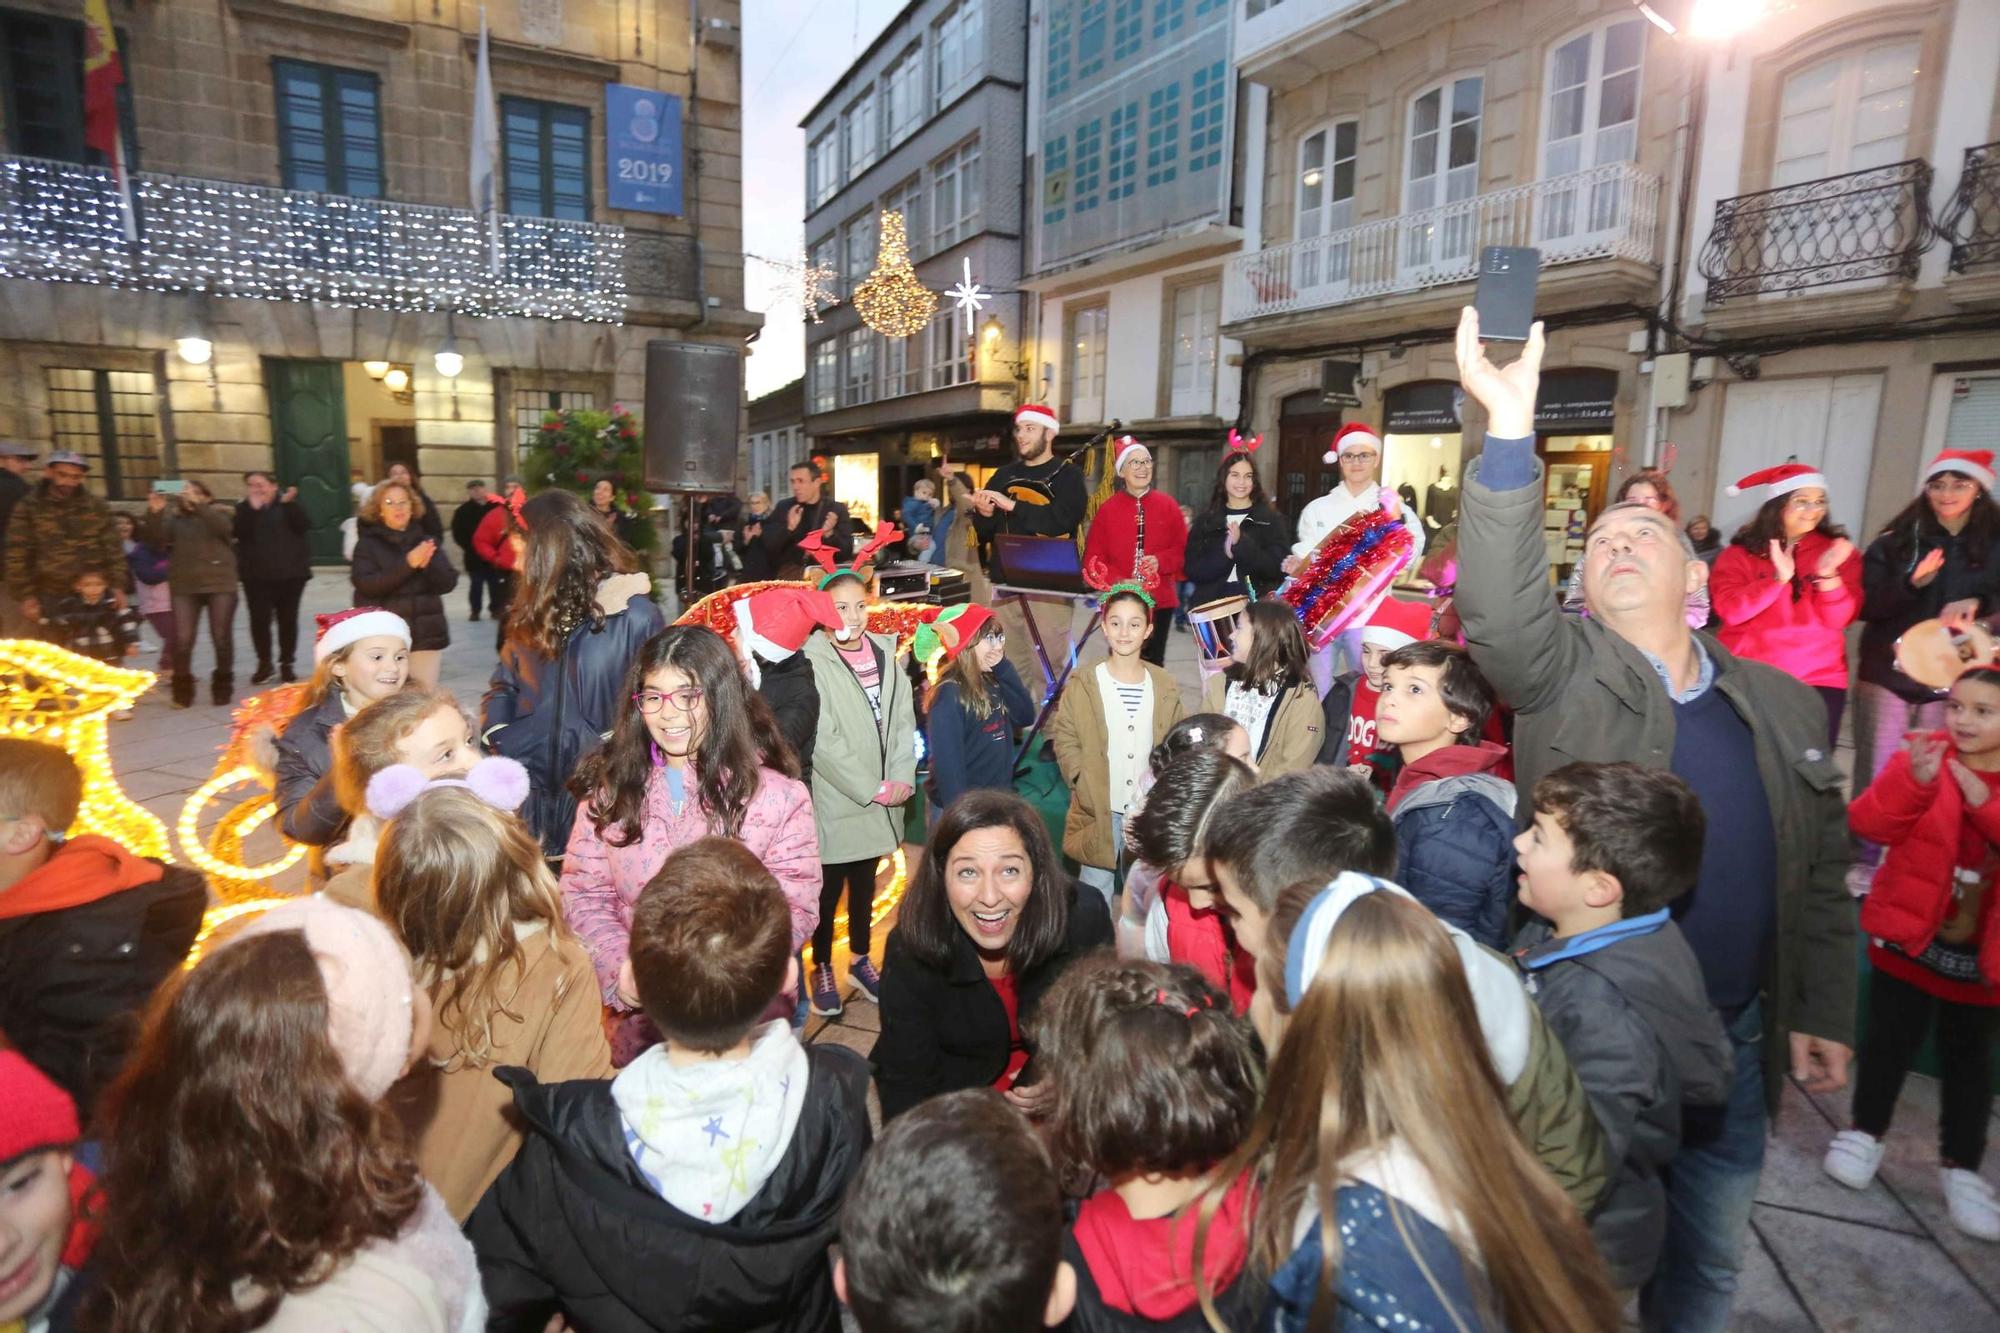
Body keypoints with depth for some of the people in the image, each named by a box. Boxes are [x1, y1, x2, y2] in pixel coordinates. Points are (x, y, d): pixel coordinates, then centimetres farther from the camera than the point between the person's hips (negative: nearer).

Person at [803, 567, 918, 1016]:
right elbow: (822, 741, -17)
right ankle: (821, 968, 26)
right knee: (829, 887, 7)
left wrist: (902, 778, -7)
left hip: (882, 800, 5)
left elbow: (903, 720, 5)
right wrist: (874, 789, -14)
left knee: (865, 882, 19)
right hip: (835, 802, -5)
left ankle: (860, 958, 35)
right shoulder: (813, 661, -14)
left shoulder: (885, 652, 5)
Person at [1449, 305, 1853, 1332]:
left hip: (1734, 1038, 4)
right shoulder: (1563, 673, -8)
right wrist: (1510, 428, -38)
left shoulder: (1782, 704, 4)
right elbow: (1499, 607, -30)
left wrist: (1822, 1015, 8)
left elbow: (1820, 875, 11)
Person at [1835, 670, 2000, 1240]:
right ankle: (1865, 1132, 29)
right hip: (1910, 935, -1)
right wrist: (1915, 780, -36)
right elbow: (1871, 824, -21)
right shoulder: (1922, 758, -9)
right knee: (1891, 1039, 10)